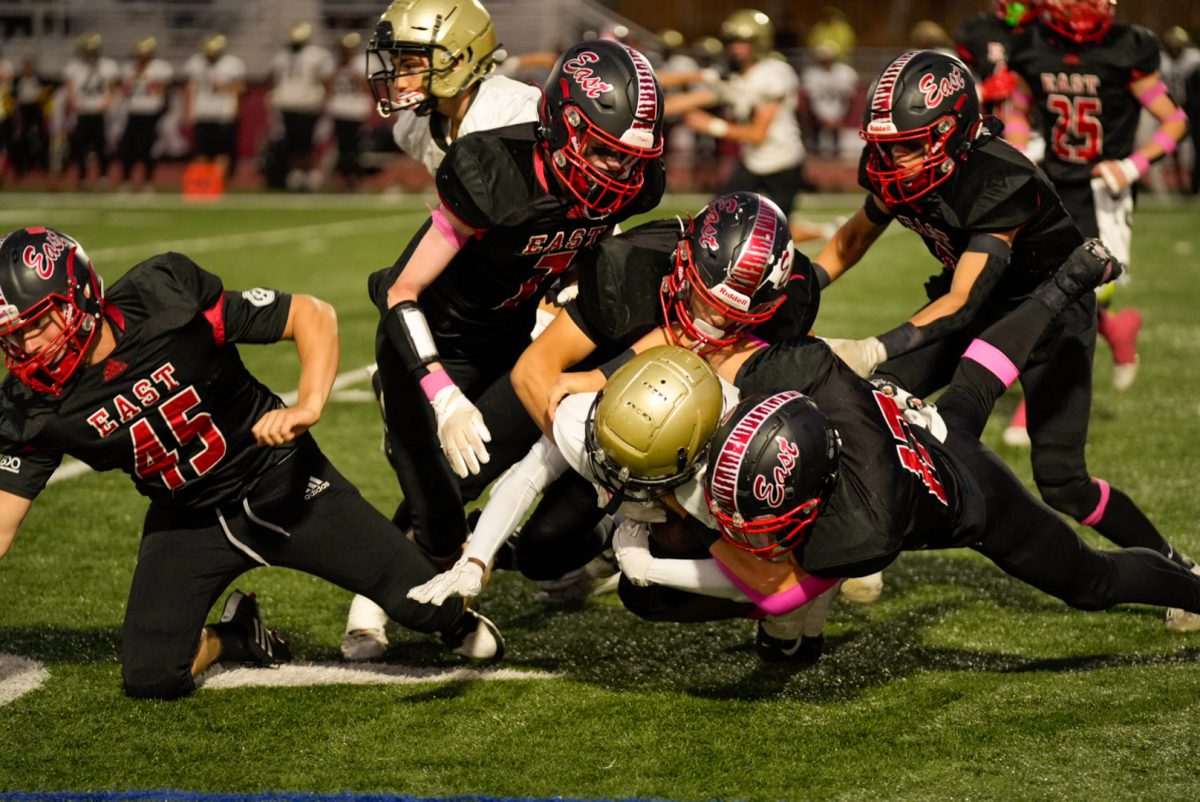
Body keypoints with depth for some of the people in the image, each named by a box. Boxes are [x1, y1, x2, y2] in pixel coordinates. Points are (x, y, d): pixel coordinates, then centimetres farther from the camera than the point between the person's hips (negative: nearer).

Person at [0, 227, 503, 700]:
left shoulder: (167, 301, -27)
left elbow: (314, 316, -19)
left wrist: (308, 407, -35)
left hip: (282, 485, -2)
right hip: (186, 519, 3)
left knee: (420, 601, -9)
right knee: (151, 679, -13)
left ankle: (455, 622, 32)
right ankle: (233, 638, 23)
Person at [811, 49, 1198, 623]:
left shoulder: (1001, 183, -36)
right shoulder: (895, 173, -15)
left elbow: (961, 303, -40)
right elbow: (851, 240, 5)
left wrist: (875, 351, -51)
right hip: (978, 305, 6)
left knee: (1061, 481, -13)